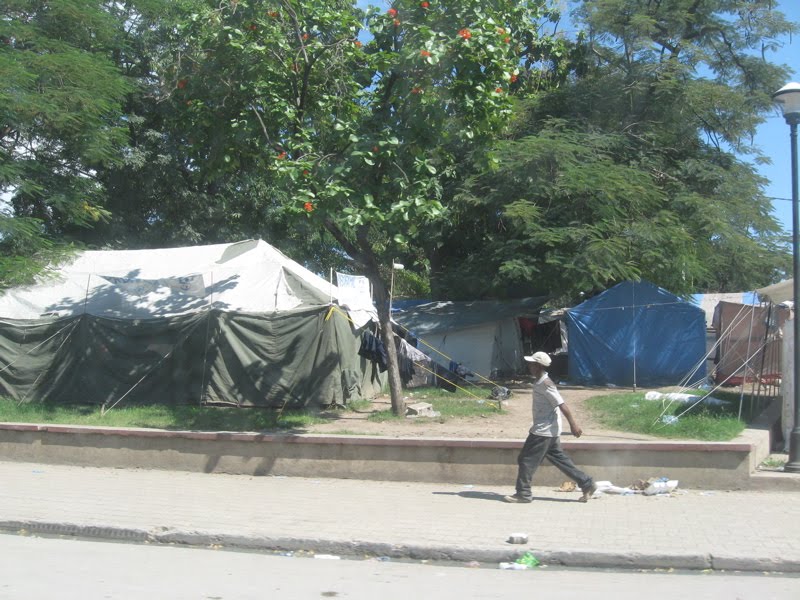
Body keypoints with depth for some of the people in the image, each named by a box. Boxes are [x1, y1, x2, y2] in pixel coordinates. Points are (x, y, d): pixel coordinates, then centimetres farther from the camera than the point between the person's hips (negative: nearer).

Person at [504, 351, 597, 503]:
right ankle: (587, 484, 18)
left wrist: (573, 425, -24)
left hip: (544, 431, -10)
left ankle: (523, 494, 3)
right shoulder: (539, 382, 11)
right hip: (547, 430, 10)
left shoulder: (545, 384, -19)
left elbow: (562, 405, -22)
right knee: (560, 459, 14)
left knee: (526, 461, -4)